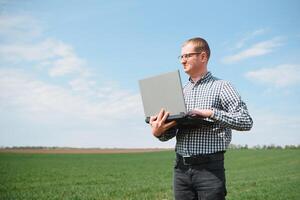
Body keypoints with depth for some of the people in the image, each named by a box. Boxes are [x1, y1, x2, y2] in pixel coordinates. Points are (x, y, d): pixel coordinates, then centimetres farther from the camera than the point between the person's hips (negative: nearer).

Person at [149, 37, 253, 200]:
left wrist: (210, 113, -19)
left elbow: (246, 121, -9)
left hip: (209, 168, -5)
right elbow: (170, 133, 14)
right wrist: (159, 132, -8)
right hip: (181, 168, 5)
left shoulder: (221, 87, 0)